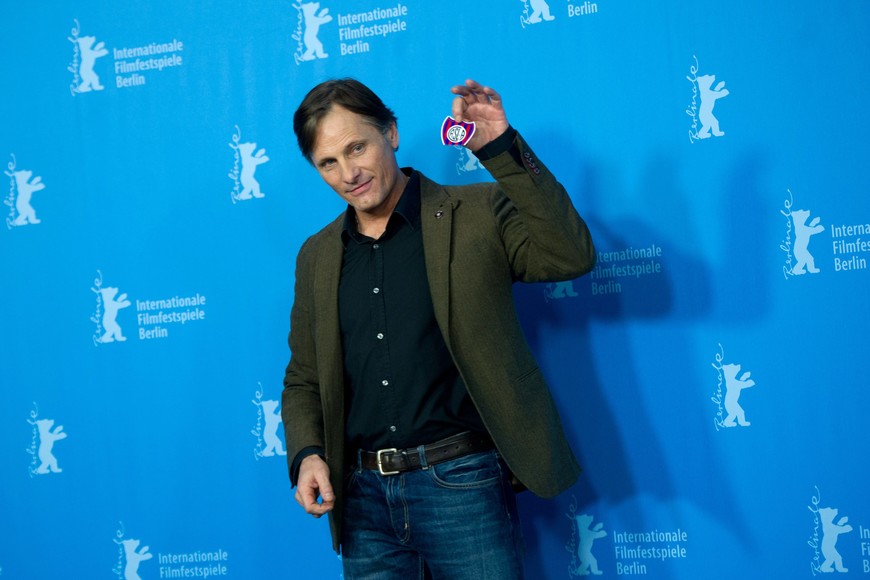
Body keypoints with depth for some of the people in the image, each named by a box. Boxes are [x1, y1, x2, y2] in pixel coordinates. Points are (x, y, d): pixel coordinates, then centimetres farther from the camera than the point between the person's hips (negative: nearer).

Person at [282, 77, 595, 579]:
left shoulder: (476, 214, -1)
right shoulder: (317, 256, 12)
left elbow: (571, 256, -16)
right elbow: (303, 380, 17)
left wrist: (502, 149, -20)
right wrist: (306, 455, -2)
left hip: (461, 482, -4)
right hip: (363, 497, 4)